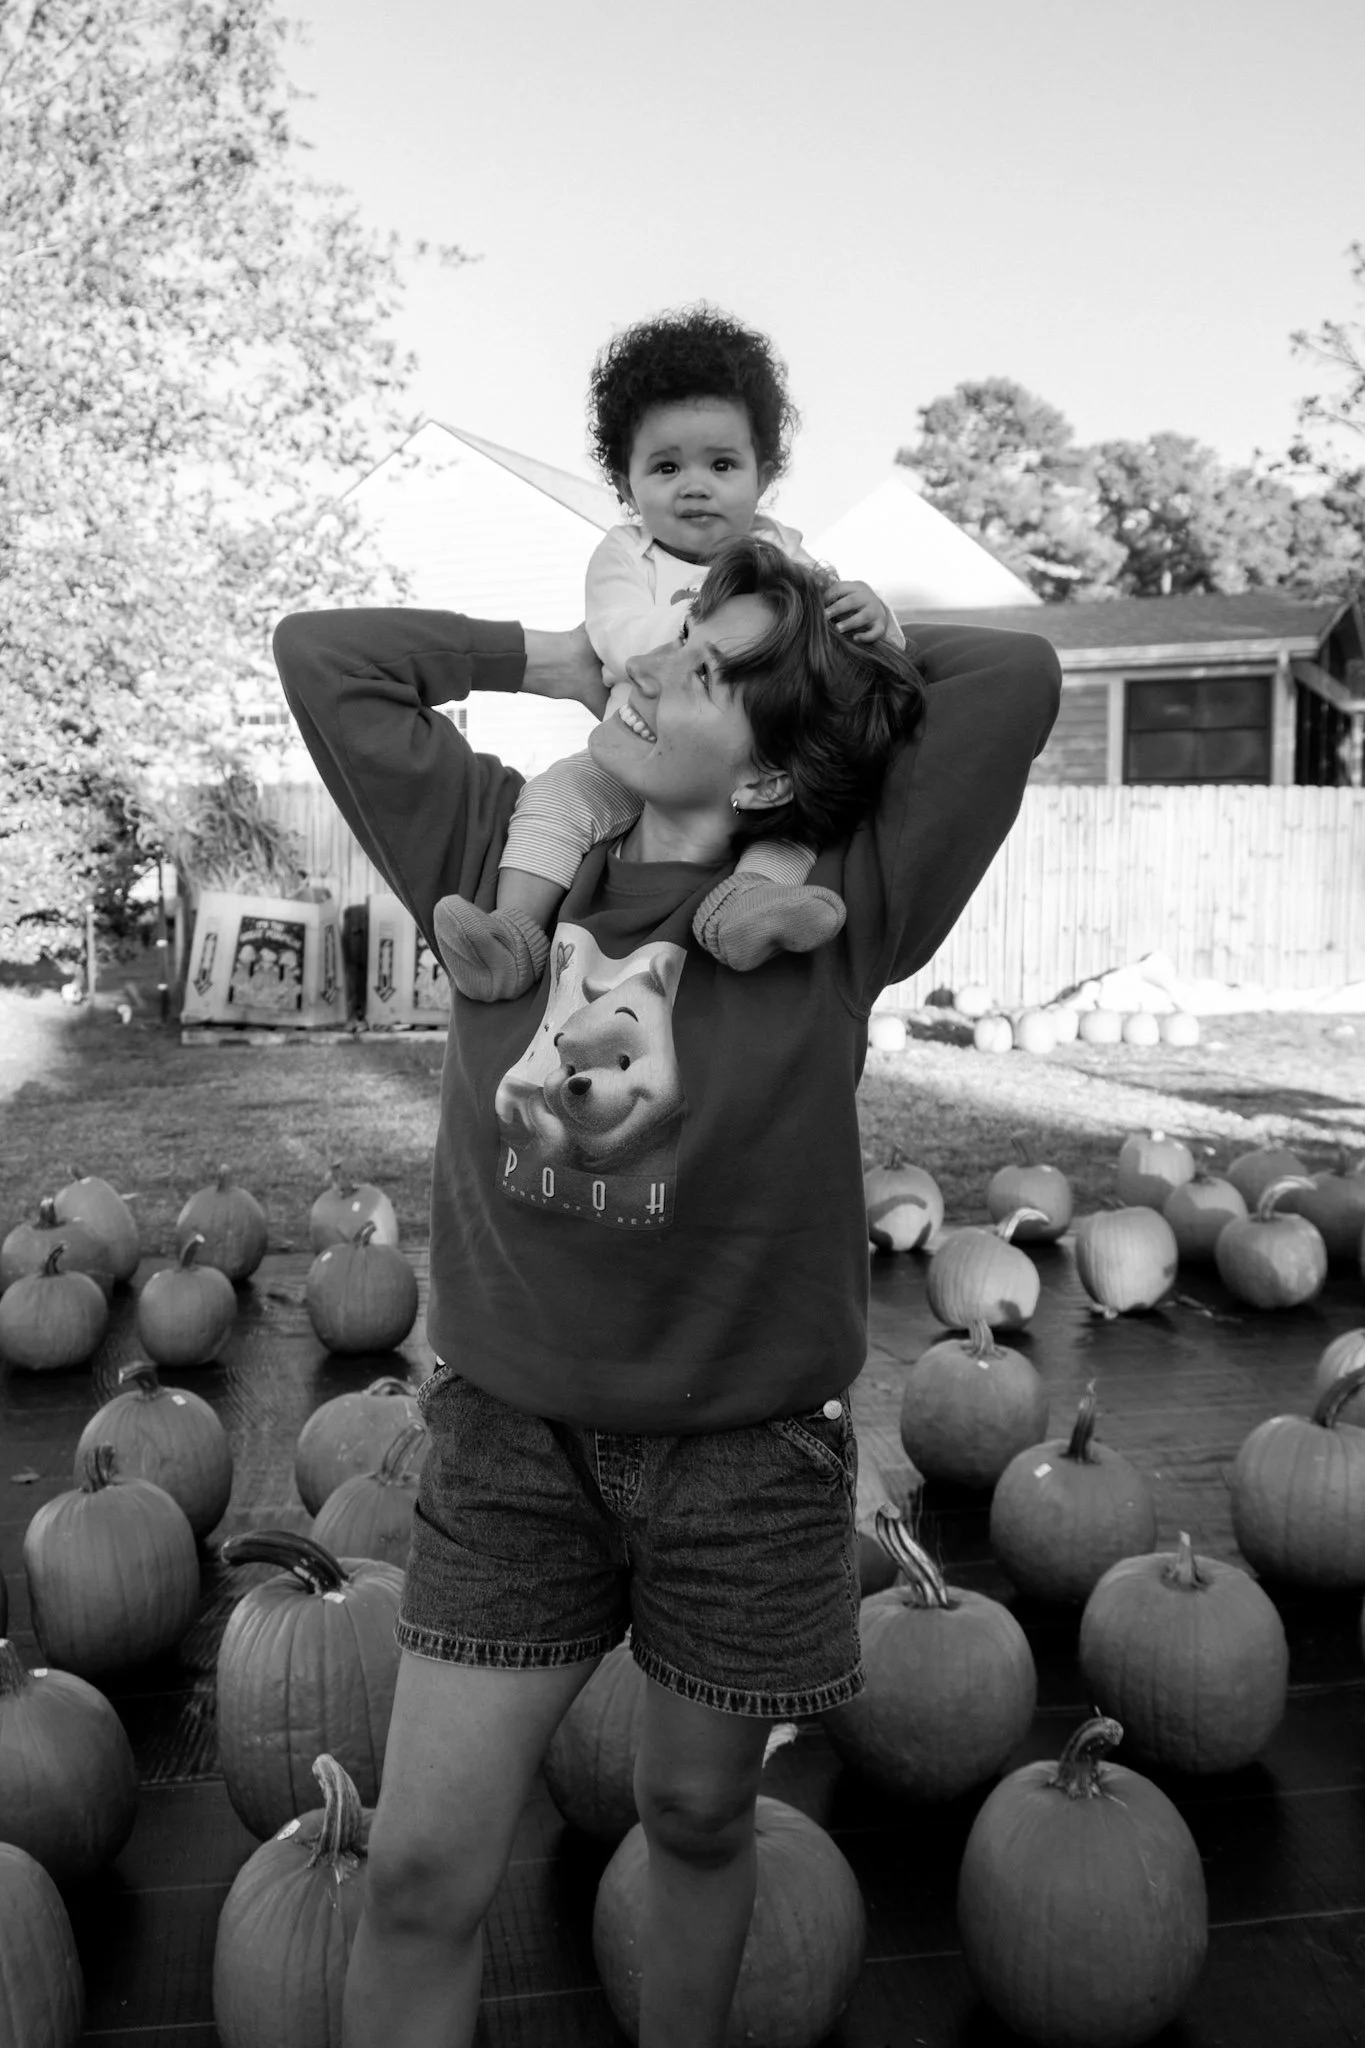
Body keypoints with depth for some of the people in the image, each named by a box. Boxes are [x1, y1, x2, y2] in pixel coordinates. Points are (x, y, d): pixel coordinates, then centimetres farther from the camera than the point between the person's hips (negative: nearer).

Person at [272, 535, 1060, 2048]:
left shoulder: (836, 914, -12)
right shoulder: (499, 854, -4)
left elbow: (1017, 678, -18)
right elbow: (321, 653, -1)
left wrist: (848, 660, -4)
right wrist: (557, 656, -2)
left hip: (748, 1452, -1)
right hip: (513, 1430, 2)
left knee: (699, 1818, 21)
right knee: (420, 1875, 5)